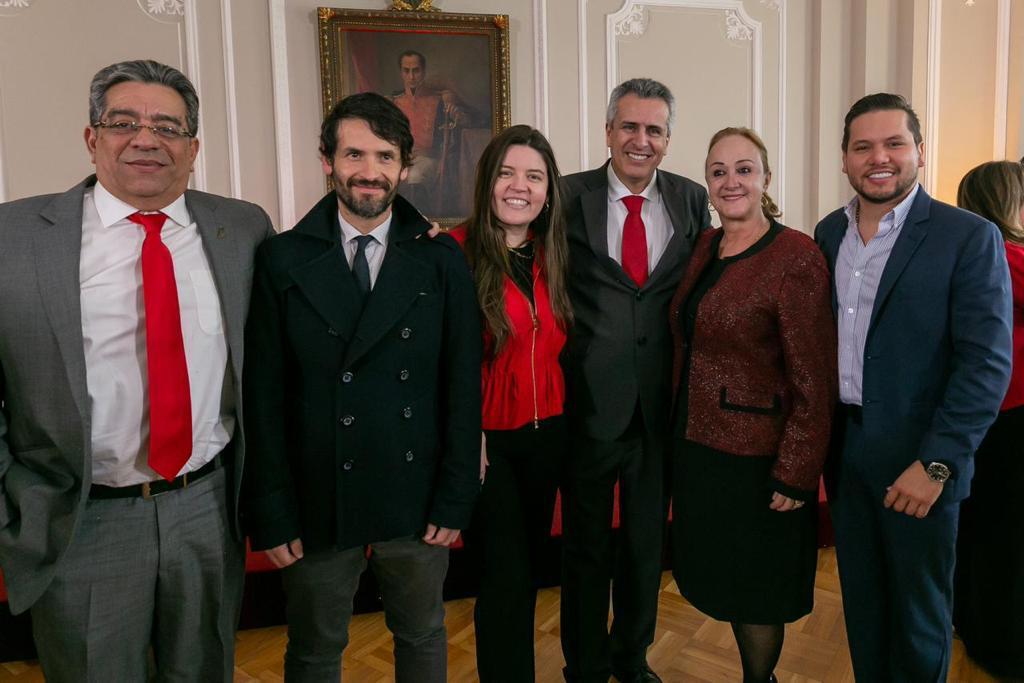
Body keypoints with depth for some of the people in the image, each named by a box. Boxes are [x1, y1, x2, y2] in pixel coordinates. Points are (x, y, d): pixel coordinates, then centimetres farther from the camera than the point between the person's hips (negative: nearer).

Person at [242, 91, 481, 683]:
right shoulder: (283, 260, -5)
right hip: (318, 503, 0)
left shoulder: (442, 260, -2)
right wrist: (273, 515, -5)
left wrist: (456, 499, -4)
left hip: (418, 499, 1)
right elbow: (264, 396, -4)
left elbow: (463, 385, -2)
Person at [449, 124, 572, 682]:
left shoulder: (551, 256, 6)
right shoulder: (456, 252, -12)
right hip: (486, 439, -6)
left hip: (546, 434, 6)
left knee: (531, 564, 18)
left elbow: (556, 346, 11)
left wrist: (558, 416, 3)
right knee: (507, 574, 0)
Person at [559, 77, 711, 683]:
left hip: (661, 404, 3)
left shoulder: (691, 200, 3)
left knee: (647, 542, 20)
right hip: (591, 401, -2)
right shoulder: (570, 196, -5)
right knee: (586, 547, 14)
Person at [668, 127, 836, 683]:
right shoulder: (704, 247, 5)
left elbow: (815, 380, -17)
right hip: (696, 445, 7)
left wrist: (795, 474, -18)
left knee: (755, 587, 12)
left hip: (755, 457, -7)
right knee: (720, 578, 20)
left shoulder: (796, 256, -15)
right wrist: (681, 436, 8)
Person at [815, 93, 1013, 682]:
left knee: (920, 614, 13)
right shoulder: (829, 234, 6)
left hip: (918, 461, -4)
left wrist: (937, 463, -18)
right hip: (845, 451, 5)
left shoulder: (970, 238, -10)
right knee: (862, 605, 19)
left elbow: (987, 362, -14)